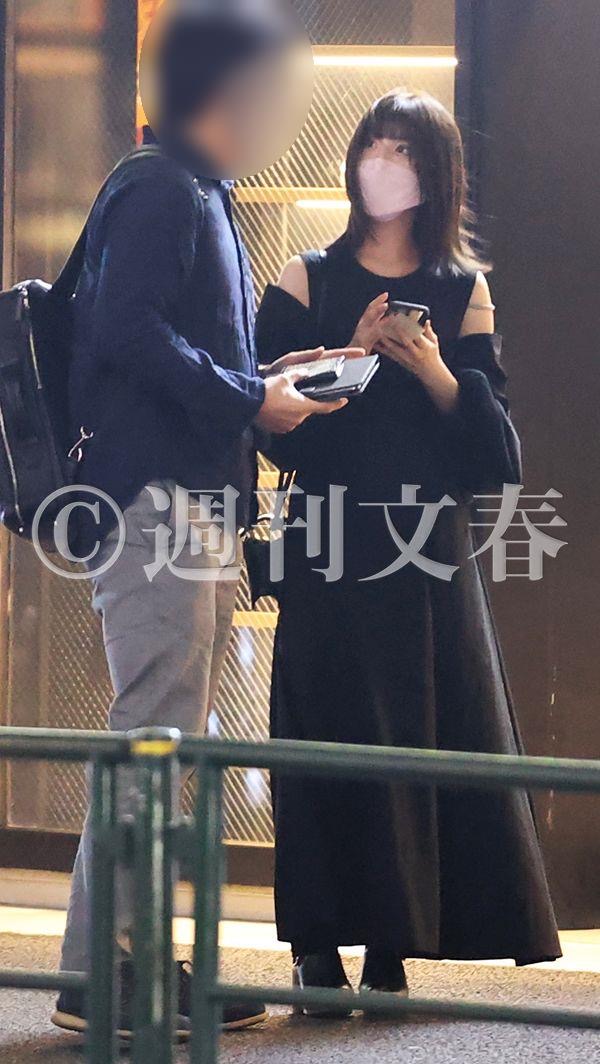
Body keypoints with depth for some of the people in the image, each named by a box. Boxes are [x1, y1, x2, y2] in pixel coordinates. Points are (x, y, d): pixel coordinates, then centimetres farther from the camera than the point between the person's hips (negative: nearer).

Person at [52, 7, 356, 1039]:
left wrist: (260, 379, 15)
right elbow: (130, 333, -21)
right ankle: (98, 973, -9)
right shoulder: (162, 192, -9)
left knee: (167, 746, 11)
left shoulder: (197, 198, 23)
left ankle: (135, 960, 14)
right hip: (156, 498, -11)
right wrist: (248, 401, -14)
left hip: (195, 507, 11)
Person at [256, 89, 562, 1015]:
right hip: (331, 546, -1)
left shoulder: (461, 289, 10)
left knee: (427, 740, -3)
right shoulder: (307, 281, 7)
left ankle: (391, 947, 2)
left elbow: (492, 434, 4)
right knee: (329, 736, -6)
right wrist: (352, 356, -12)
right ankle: (319, 945, -2)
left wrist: (432, 367, -10)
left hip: (431, 553, 2)